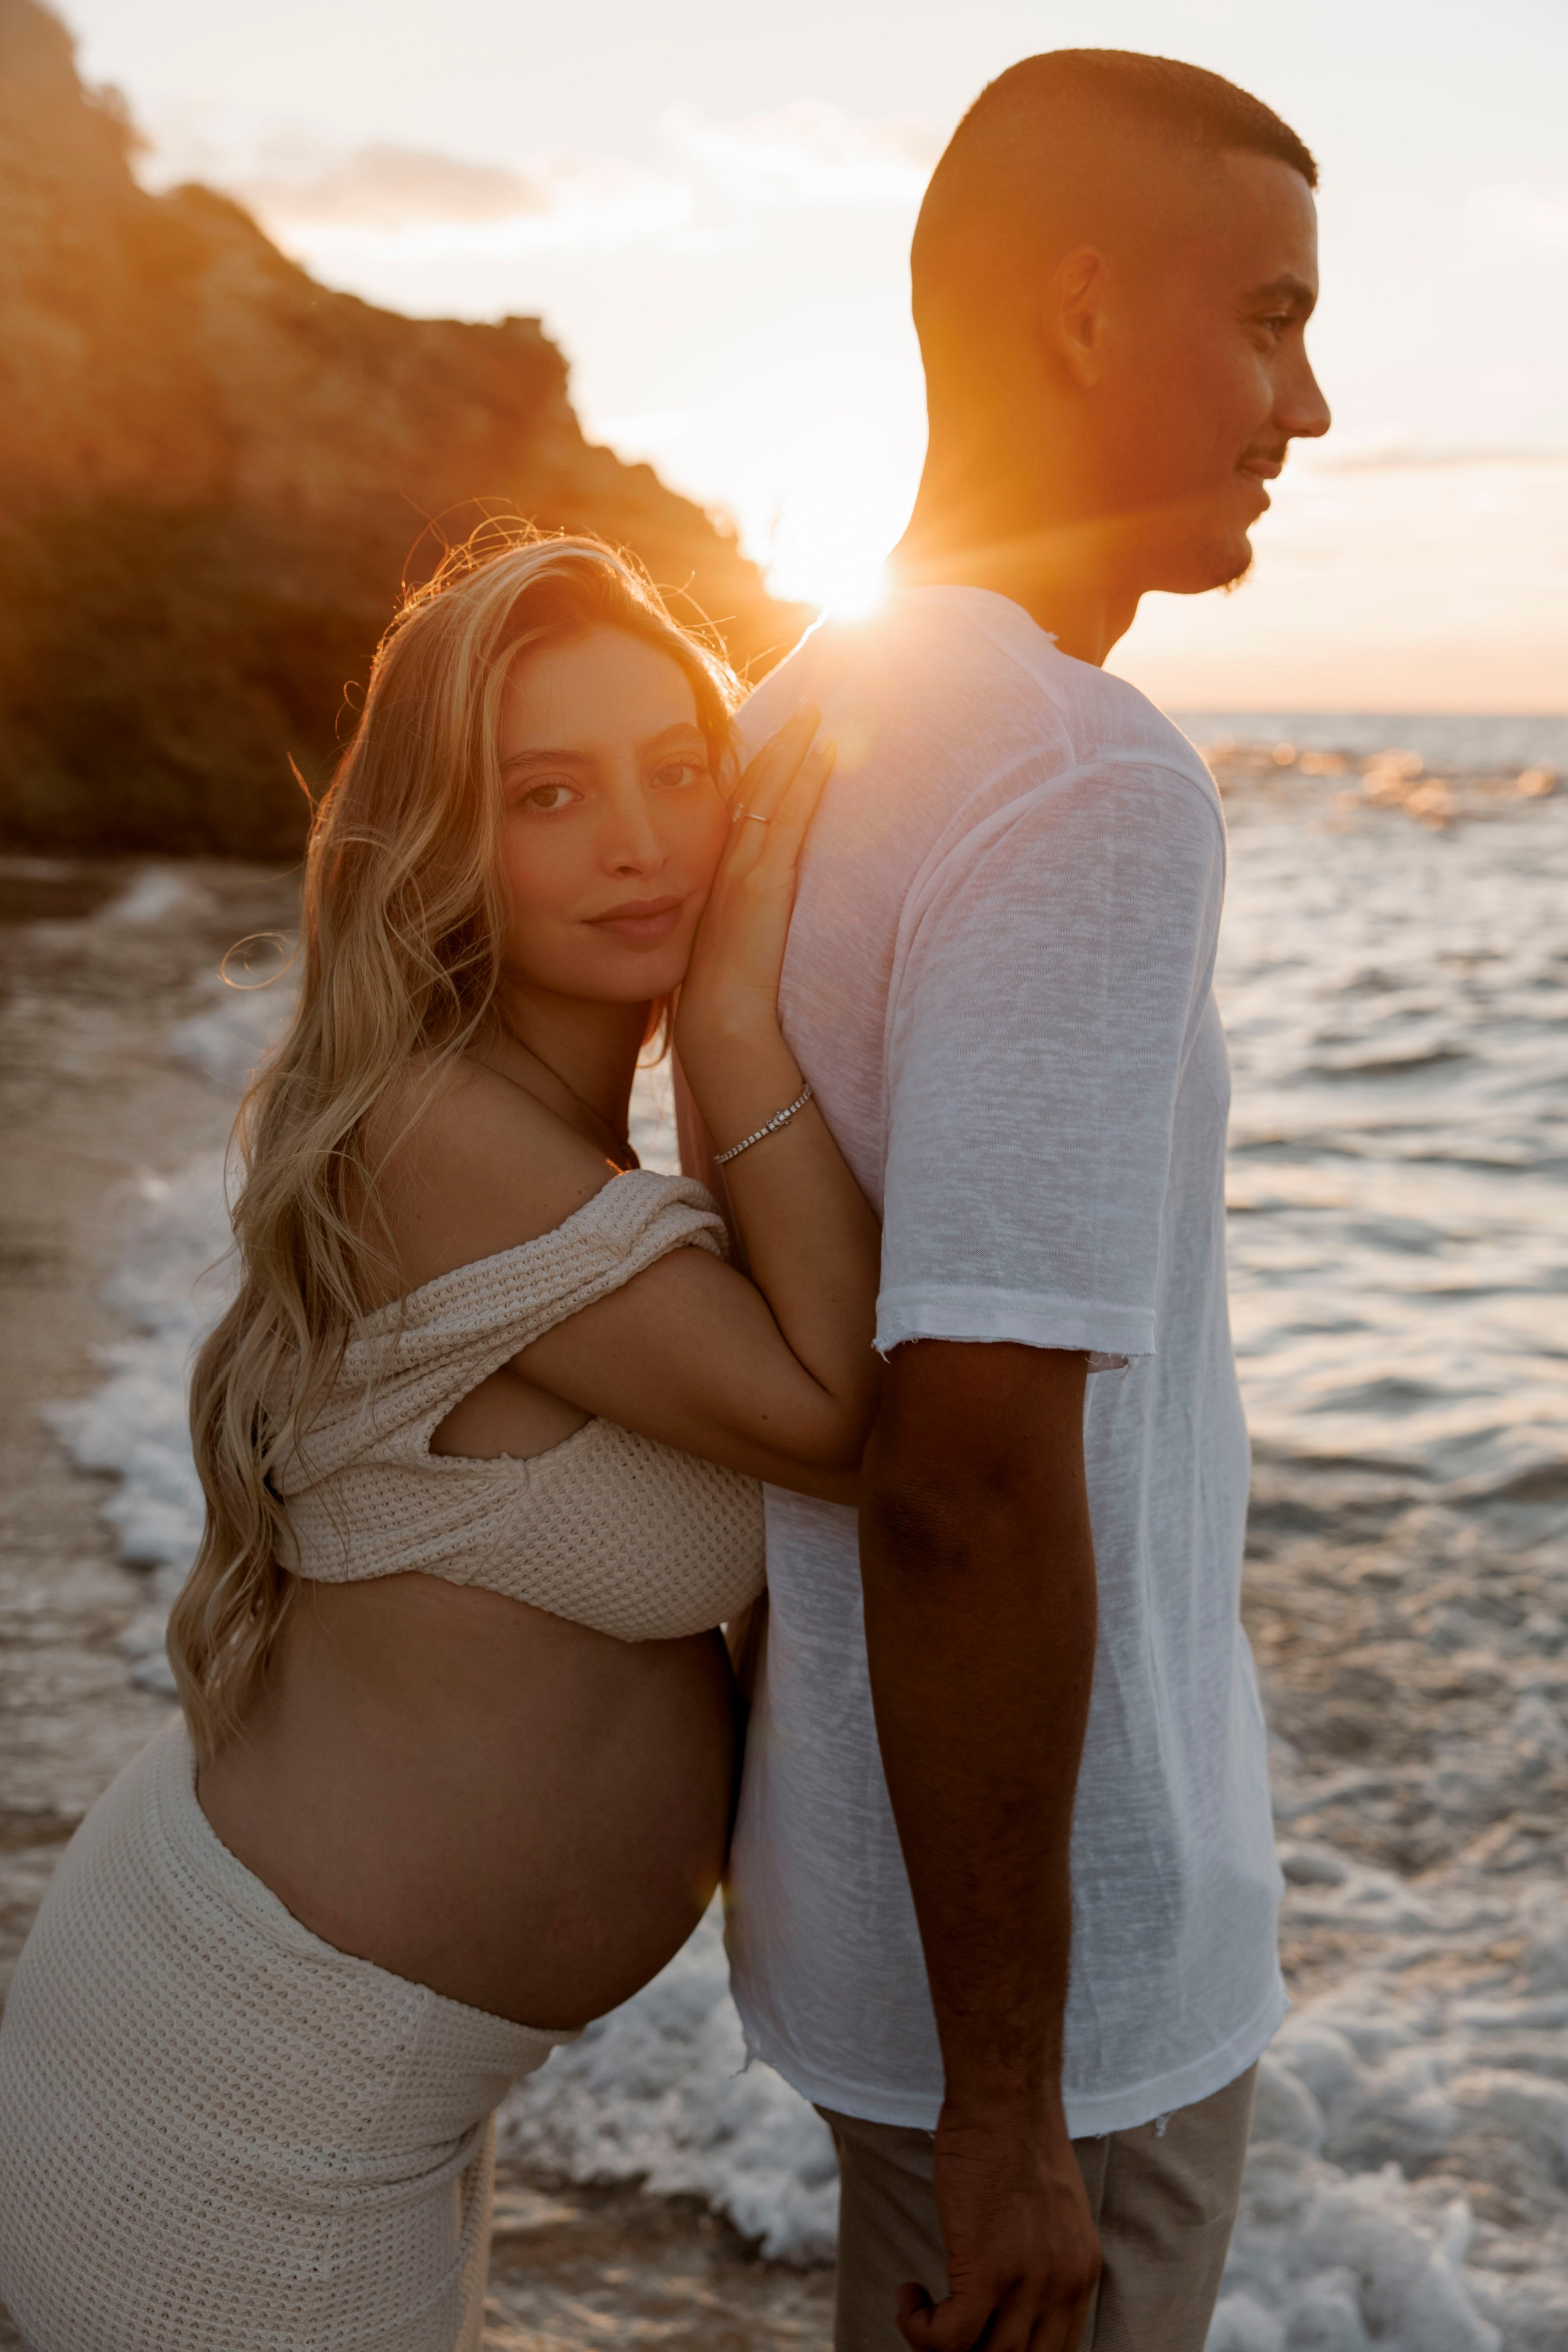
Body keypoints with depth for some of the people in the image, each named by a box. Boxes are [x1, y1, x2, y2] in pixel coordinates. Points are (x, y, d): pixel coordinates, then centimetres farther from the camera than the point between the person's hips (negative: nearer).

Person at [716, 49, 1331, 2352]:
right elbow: (972, 1478, -30)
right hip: (1053, 1932, -8)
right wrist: (1010, 2103, -21)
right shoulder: (1097, 795, -25)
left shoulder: (806, 721, 4)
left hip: (855, 1823, 9)